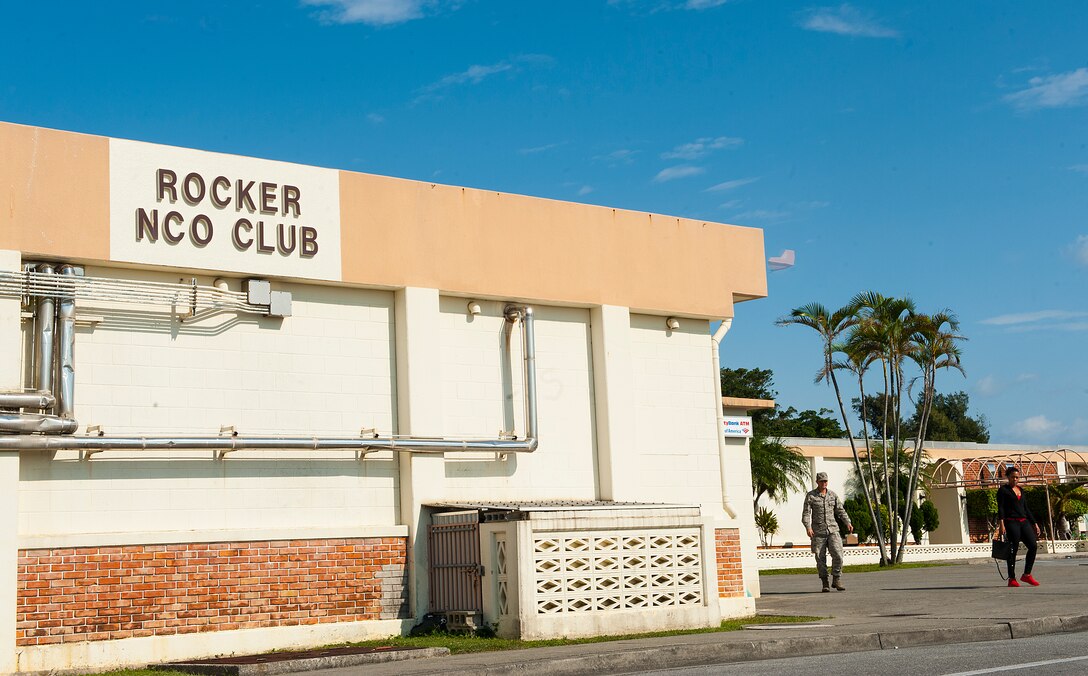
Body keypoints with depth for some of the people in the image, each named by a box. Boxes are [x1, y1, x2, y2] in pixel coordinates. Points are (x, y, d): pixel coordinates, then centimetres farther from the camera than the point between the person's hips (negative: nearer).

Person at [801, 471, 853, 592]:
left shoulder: (832, 495, 11)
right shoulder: (810, 496, 0)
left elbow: (840, 510, 9)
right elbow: (806, 513, -6)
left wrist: (848, 523, -7)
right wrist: (808, 527, -22)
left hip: (833, 530, 2)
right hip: (818, 532, -2)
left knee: (838, 555, -11)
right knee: (820, 558, 0)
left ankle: (836, 580, 3)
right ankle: (825, 583, 11)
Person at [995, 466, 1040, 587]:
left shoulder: (1021, 490, 19)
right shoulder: (1003, 490, 0)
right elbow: (1000, 508, -8)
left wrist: (1034, 523, 18)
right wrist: (1001, 524, -19)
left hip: (1023, 521, 6)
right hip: (1011, 522, -6)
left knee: (1033, 545, -5)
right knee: (1013, 550, -6)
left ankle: (1027, 575, 5)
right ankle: (1012, 579, 1)